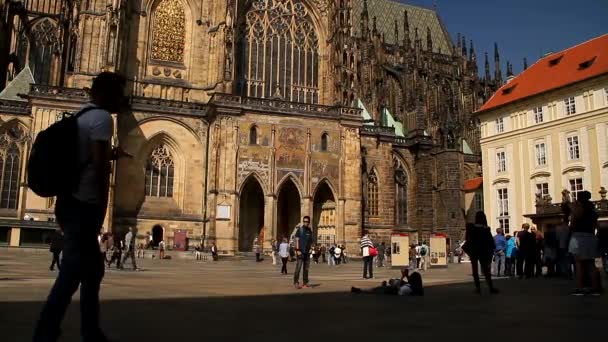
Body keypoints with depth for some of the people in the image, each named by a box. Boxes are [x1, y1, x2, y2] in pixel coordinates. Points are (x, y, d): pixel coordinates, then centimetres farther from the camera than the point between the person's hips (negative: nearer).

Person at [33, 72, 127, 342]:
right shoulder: (102, 117, -8)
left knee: (92, 269, 15)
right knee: (71, 273, -7)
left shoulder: (81, 117, 20)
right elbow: (100, 164, -16)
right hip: (84, 206, -10)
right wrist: (102, 208, -14)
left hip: (69, 202, 10)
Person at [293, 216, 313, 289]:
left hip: (307, 252, 6)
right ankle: (296, 282, -6)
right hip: (300, 251, -5)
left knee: (306, 268, 6)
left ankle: (305, 283, 11)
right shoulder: (299, 229, -4)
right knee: (298, 267, -10)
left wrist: (310, 249, 10)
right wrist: (297, 250, -16)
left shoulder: (310, 231, 12)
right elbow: (296, 240, -9)